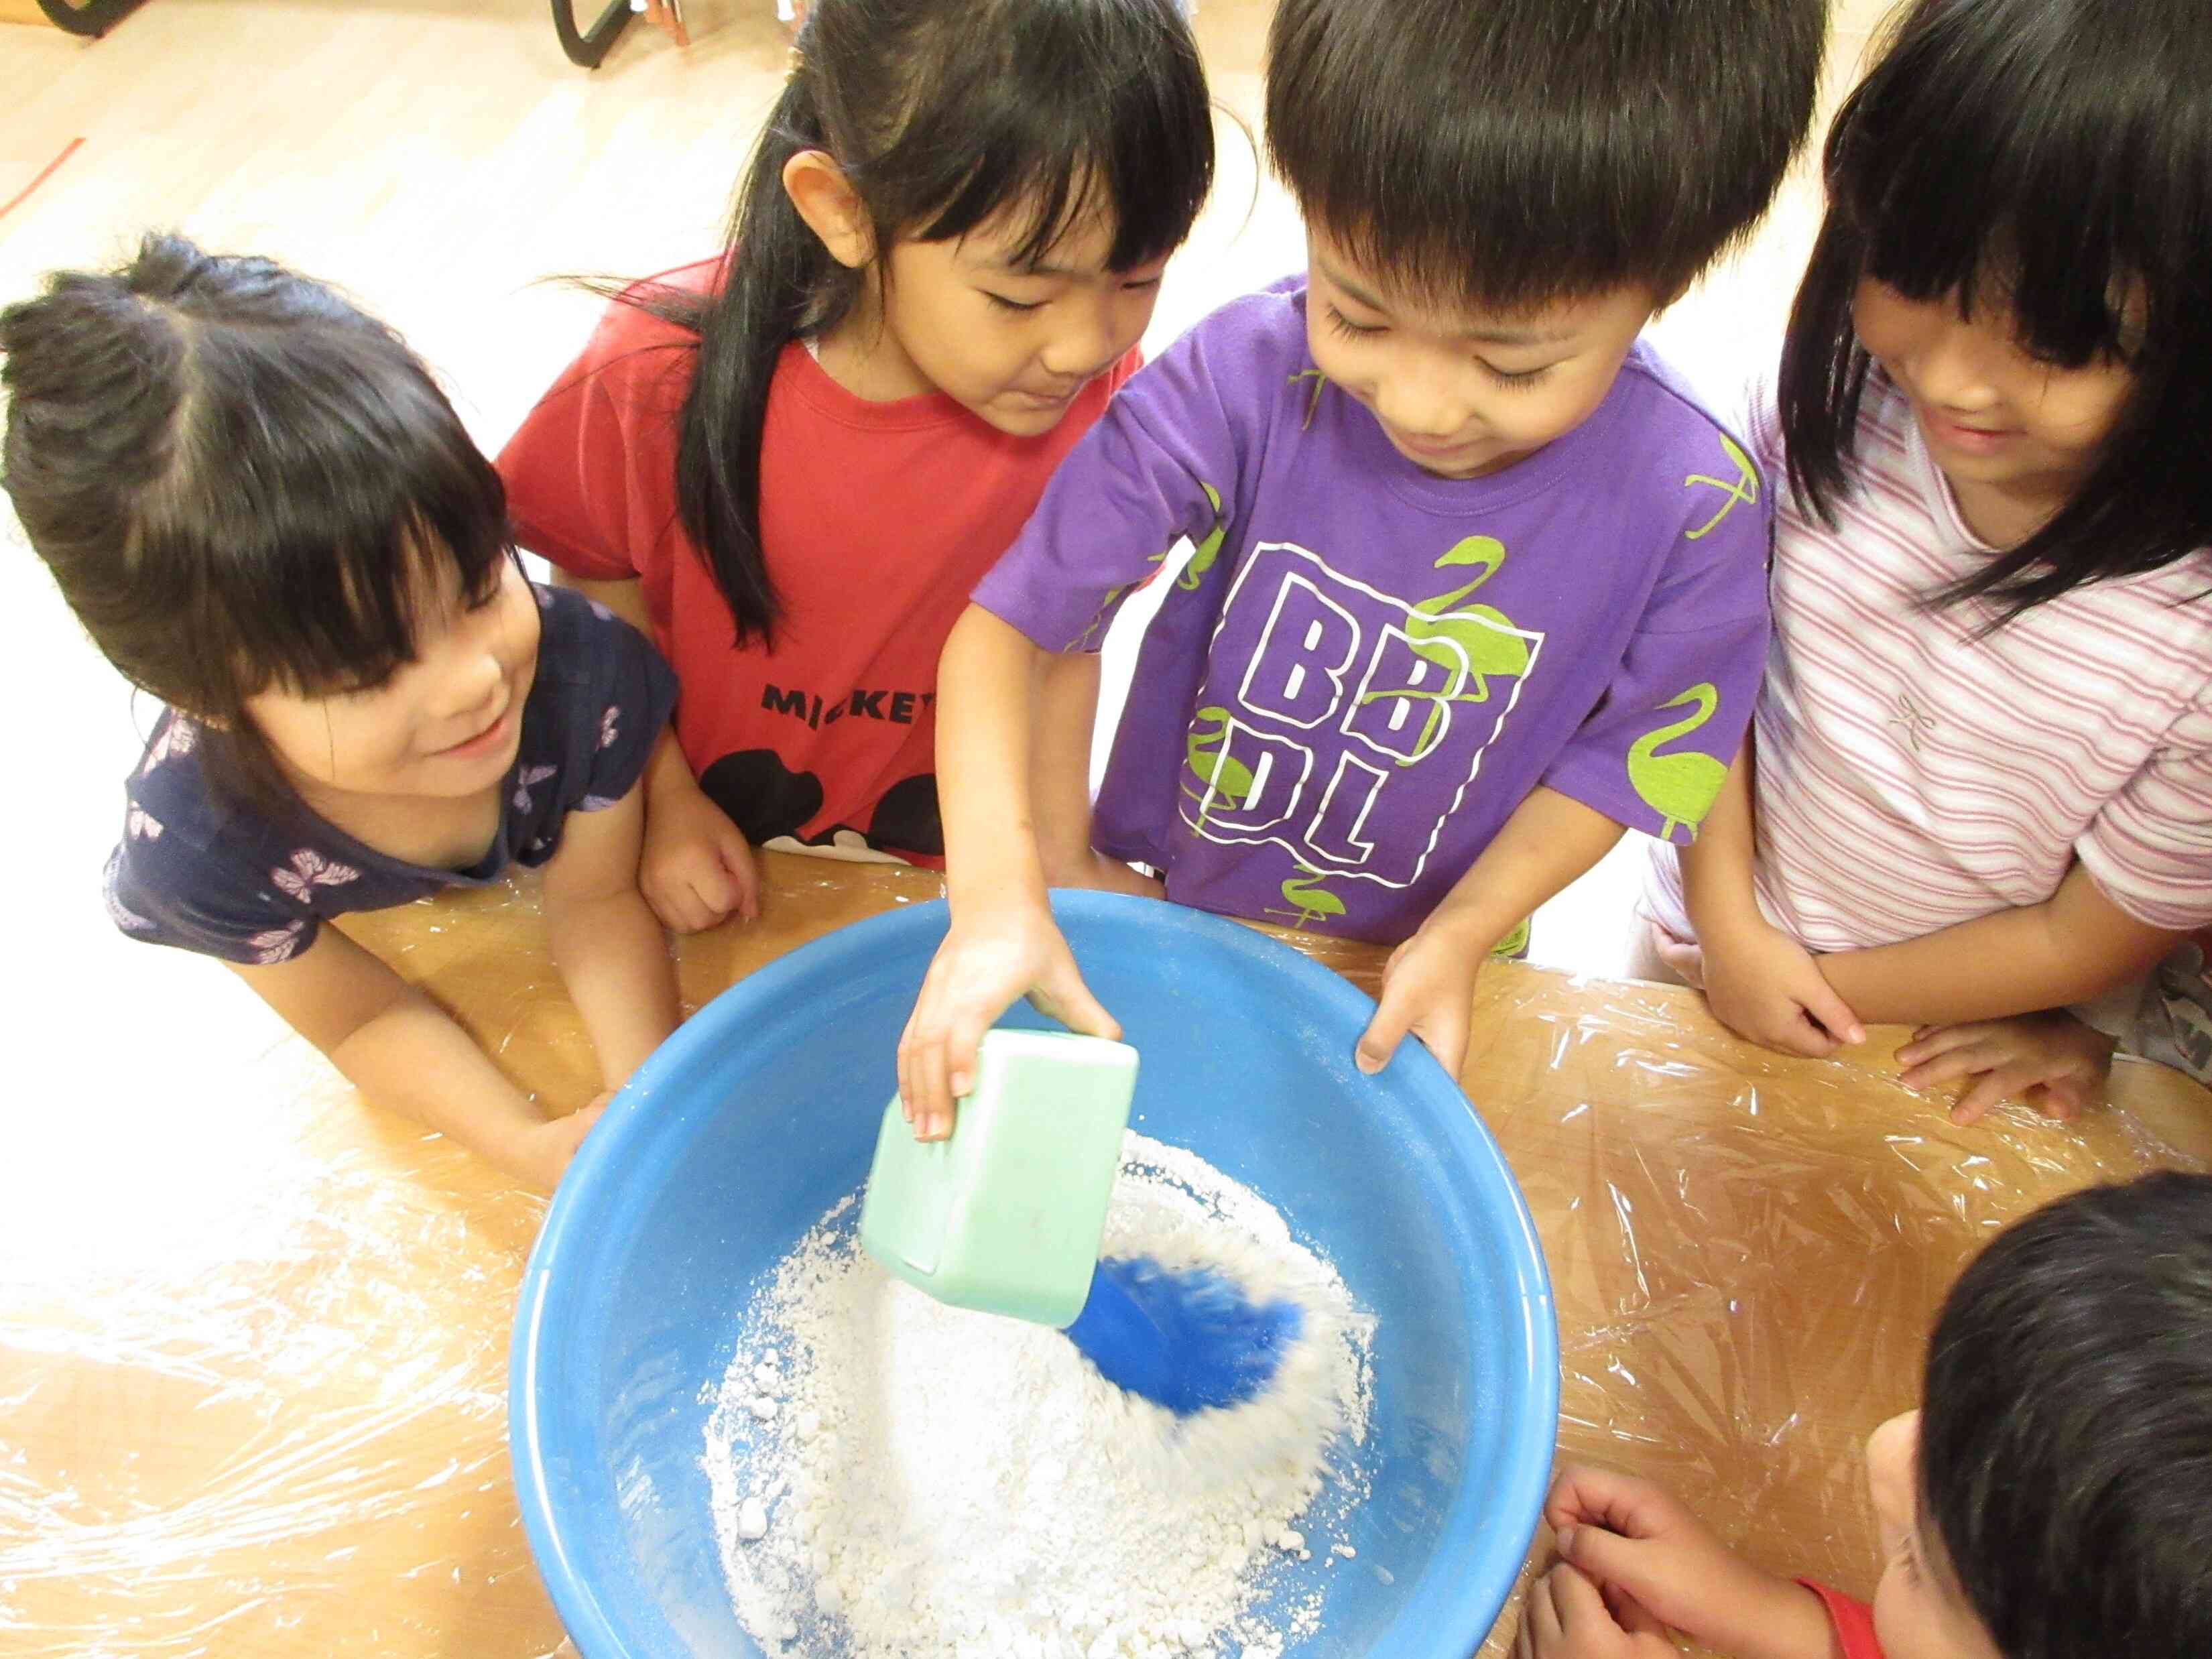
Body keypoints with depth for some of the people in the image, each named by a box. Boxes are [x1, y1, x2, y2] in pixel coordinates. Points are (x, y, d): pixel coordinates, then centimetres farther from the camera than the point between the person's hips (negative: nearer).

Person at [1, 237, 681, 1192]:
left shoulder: (582, 671, -46)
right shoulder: (191, 852, -44)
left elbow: (592, 899, -28)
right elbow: (363, 1019, -24)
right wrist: (534, 1148, -40)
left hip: (547, 846, 0)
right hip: (361, 924, 1)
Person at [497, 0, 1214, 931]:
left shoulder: (1100, 393, -19)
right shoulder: (662, 374, -21)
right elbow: (600, 590, -2)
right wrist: (665, 797, -6)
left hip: (959, 878, 1)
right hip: (721, 866, 0)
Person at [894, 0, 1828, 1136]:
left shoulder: (1692, 509, -25)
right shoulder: (1243, 378, -29)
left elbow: (1613, 760, -9)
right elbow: (1007, 625, -26)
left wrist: (1458, 939, -20)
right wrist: (997, 884, -39)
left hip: (1415, 970, 1)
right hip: (1155, 905, 0)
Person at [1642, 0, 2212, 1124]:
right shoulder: (1835, 402, -24)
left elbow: (2087, 937, -17)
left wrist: (1816, 983, -11)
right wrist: (1728, 923, -13)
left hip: (1943, 1067, -2)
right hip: (1708, 942, 2)